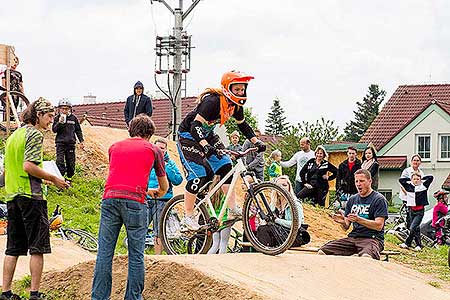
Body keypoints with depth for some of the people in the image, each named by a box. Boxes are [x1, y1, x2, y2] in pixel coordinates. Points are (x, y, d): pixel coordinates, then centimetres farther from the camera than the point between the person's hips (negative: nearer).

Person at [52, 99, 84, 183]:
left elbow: (78, 130, 12)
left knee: (71, 162, 6)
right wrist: (59, 122, -20)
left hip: (71, 143, 2)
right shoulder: (57, 118, 2)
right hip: (60, 142, -2)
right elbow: (54, 130, -5)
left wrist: (81, 141, 8)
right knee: (60, 161, -14)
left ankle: (69, 177, 19)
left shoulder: (73, 118, 4)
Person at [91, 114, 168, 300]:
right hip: (135, 201, -3)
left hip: (110, 198, 3)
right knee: (136, 255, 4)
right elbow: (164, 187, 24)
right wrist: (157, 194, 48)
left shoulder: (115, 147, 24)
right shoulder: (153, 150, 16)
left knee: (104, 252, 4)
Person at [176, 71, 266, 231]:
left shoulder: (235, 104, -6)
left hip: (207, 135, 8)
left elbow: (243, 125, 11)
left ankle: (233, 209, 2)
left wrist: (256, 141, -1)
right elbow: (196, 125, -38)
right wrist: (206, 146, -51)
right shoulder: (213, 101, -31)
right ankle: (188, 218, -7)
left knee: (225, 166, -4)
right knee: (199, 173, -16)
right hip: (189, 136, -8)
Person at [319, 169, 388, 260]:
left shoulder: (379, 199, 0)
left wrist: (358, 219, -24)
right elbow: (346, 227, 16)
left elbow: (379, 226, -12)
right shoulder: (352, 199, 18)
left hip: (372, 238, -6)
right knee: (322, 252, -15)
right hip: (352, 237, 6)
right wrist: (342, 222, -9)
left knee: (366, 257, -41)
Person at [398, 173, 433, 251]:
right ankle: (418, 245, 18)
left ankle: (407, 243, -4)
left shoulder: (423, 186, -1)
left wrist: (422, 179, 6)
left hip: (419, 212, -4)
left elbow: (430, 177, -1)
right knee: (416, 228, 10)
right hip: (411, 210, 4)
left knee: (412, 228, -15)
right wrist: (410, 180, 9)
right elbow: (400, 180, 12)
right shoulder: (409, 186, 5)